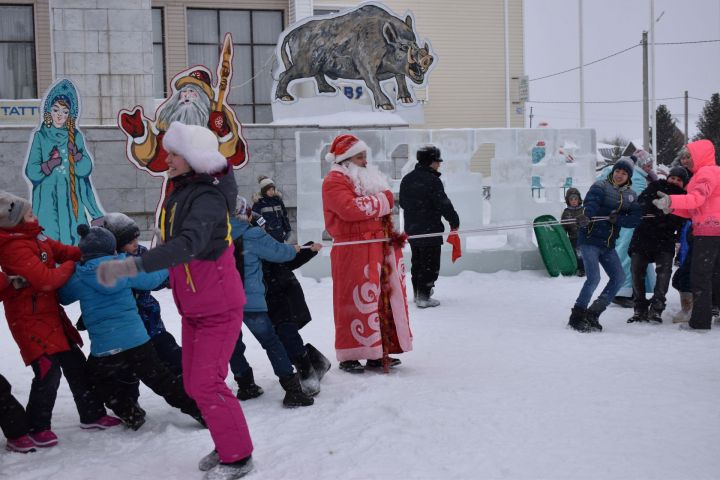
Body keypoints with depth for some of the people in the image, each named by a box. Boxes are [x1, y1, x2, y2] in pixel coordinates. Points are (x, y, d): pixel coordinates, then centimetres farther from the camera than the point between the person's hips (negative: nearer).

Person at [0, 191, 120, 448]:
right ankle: (38, 427, 6)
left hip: (50, 311, 10)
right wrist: (70, 266, -10)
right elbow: (46, 280, -27)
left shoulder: (35, 237, 6)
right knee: (48, 370, -11)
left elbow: (63, 251, 9)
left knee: (75, 362, 14)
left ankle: (92, 414, 27)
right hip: (30, 318, -10)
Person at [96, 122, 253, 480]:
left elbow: (188, 244, -42)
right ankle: (227, 445, 29)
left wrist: (132, 266, -49)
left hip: (219, 308, -9)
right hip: (193, 308, 9)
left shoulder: (207, 198, -24)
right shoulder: (180, 191, 3)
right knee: (194, 384, 13)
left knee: (206, 384, -8)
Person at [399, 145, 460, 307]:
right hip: (430, 230, -8)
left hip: (411, 229, 8)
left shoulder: (407, 179, 7)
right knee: (430, 264, 0)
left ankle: (417, 293, 25)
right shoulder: (432, 180, -17)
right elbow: (444, 204, -17)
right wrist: (454, 221, -5)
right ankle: (424, 297, -1)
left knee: (417, 262, 18)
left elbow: (402, 202, 16)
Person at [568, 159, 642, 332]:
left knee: (619, 278, 4)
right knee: (594, 278, -17)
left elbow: (635, 219, -2)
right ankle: (576, 317, -4)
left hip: (608, 245, 7)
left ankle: (592, 315, 14)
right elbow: (591, 203, -24)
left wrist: (617, 219, -20)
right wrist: (586, 217, -46)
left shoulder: (631, 196, 11)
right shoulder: (600, 186, -5)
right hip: (590, 240, -7)